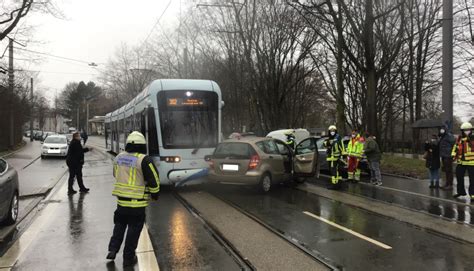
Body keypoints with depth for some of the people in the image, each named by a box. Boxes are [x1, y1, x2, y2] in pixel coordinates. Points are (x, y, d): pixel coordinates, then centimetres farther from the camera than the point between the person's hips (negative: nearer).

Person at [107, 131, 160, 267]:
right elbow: (154, 180, -12)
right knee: (134, 230, 8)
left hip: (121, 199, 5)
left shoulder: (119, 157, 2)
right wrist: (154, 194, 4)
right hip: (137, 202, -5)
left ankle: (113, 249, 20)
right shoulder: (144, 160, -16)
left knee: (119, 225, 25)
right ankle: (128, 258, 16)